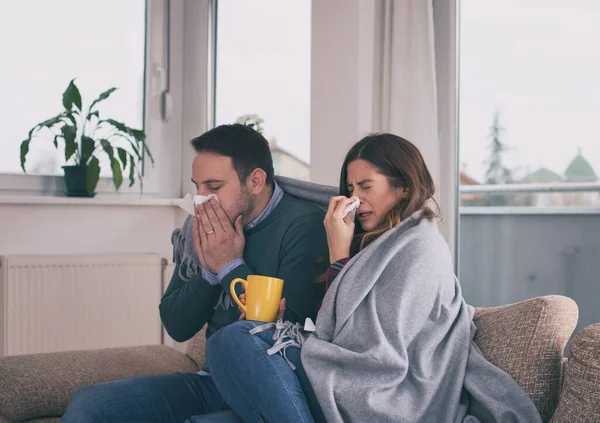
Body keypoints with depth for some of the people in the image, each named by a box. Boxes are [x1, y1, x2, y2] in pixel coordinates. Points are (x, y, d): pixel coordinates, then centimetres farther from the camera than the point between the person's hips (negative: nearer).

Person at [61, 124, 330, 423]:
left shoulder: (305, 225, -12)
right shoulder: (202, 228, 6)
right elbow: (177, 328, 9)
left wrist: (231, 266, -13)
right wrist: (208, 271, -8)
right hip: (212, 382, 6)